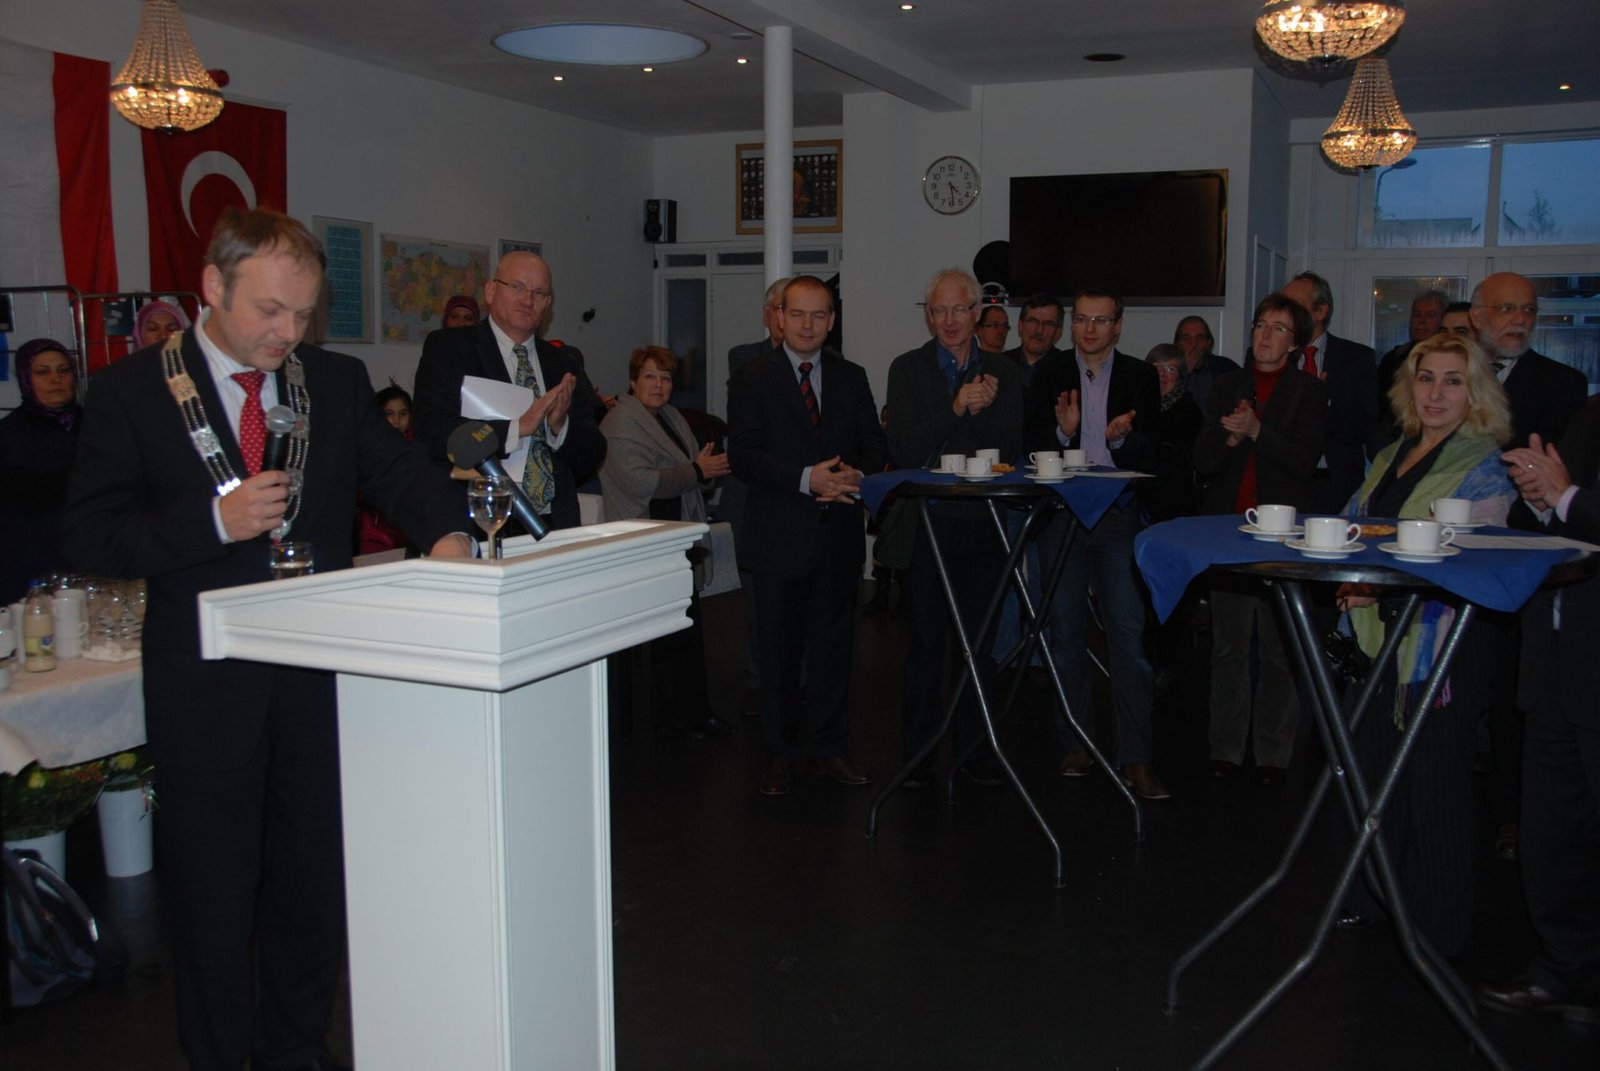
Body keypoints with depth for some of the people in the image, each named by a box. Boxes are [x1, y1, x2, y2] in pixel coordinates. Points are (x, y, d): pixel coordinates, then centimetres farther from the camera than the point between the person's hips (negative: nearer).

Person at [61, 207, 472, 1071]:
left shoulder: (337, 382, 5)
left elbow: (396, 472, 0)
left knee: (315, 878, 16)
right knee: (213, 892, 10)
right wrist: (214, 520, -22)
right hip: (205, 682, -3)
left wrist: (443, 530, -22)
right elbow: (87, 535, -7)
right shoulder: (131, 391, -5)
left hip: (320, 667, 3)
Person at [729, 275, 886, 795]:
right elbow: (743, 455, -9)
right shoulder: (753, 378, 0)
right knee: (779, 649, 6)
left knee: (833, 645, 9)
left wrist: (856, 475, -11)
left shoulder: (852, 378, 11)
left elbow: (873, 444, 12)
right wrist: (806, 478, -21)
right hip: (780, 537, -3)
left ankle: (828, 746, 20)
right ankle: (781, 751, 18)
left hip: (839, 533, 3)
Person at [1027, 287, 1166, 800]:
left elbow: (1150, 456, 0)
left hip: (1119, 515, -1)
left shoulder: (1140, 377, 4)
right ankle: (1077, 745, 21)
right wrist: (1061, 430, -18)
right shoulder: (1049, 374, 6)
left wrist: (1121, 437, -19)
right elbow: (1032, 446, 1)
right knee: (1066, 636, 8)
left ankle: (1136, 758, -3)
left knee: (1129, 634, -6)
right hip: (1061, 514, 1)